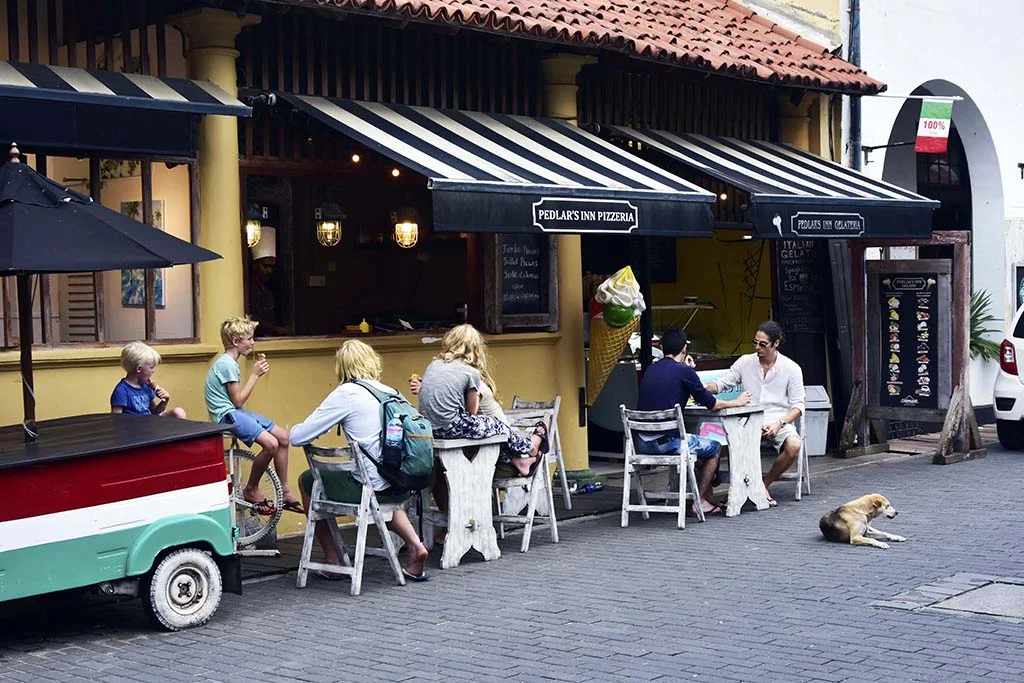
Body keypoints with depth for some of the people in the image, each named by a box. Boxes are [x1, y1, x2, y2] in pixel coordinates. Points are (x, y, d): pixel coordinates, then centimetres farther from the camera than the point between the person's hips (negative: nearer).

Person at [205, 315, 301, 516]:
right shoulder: (226, 364, -17)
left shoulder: (230, 362, 14)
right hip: (227, 415, -11)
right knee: (271, 443, -26)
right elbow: (238, 400, -16)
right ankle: (251, 490, -6)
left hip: (237, 412, 11)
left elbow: (238, 399, 10)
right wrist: (255, 374, -12)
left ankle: (284, 492, 13)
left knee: (284, 437, 5)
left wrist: (257, 370, 6)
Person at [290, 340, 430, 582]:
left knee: (307, 480, 19)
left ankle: (332, 561, 23)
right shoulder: (390, 392, 10)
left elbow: (298, 437, -7)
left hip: (371, 487, -6)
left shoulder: (345, 394, -7)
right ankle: (415, 546, 19)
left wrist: (295, 428, 18)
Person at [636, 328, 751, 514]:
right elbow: (710, 403, 1)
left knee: (699, 443, 31)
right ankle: (700, 501, 15)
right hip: (666, 441, -7)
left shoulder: (650, 370, 10)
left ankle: (708, 497, 34)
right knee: (714, 448, 18)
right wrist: (737, 402, 18)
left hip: (643, 443, 7)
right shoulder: (684, 371, -9)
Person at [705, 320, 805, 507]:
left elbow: (798, 406, -1)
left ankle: (764, 484, -8)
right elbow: (722, 383, 8)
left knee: (794, 445, -33)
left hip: (780, 423, -1)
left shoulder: (791, 369, 0)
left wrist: (779, 423, -18)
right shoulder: (745, 362, 7)